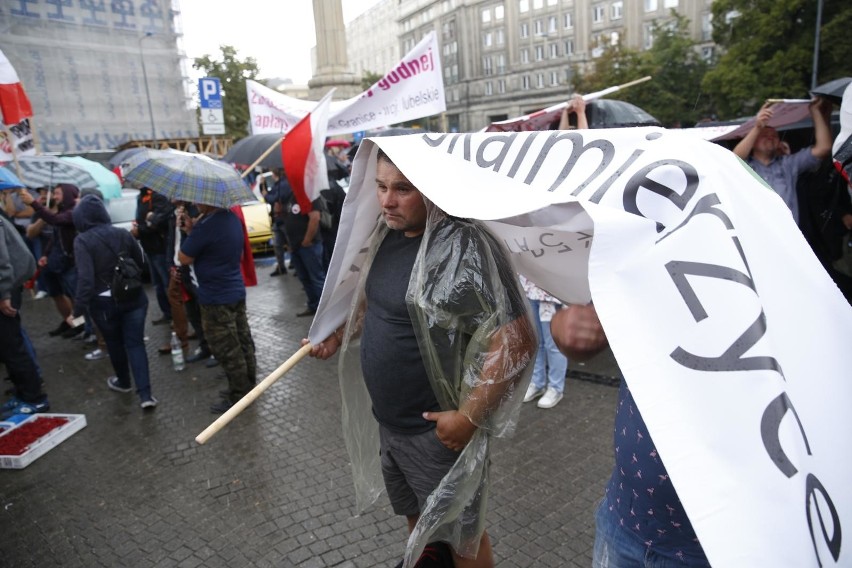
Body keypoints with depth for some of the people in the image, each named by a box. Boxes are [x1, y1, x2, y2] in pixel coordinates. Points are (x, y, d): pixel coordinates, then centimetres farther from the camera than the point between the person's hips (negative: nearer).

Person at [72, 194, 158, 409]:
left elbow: (85, 277, -21)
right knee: (135, 343, 5)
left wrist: (79, 307, -17)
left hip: (104, 302, -3)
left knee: (114, 343, 19)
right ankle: (145, 394, -4)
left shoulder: (82, 241, -14)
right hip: (133, 297, 3)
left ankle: (123, 382, 40)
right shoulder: (123, 234, 0)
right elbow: (141, 262, 10)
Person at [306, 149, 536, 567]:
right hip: (386, 422, 8)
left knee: (458, 534, 16)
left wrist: (468, 417, -24)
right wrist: (340, 337, 8)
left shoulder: (464, 247, -25)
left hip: (438, 431, -7)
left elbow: (516, 340, -27)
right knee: (416, 518, 29)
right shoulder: (388, 236, 2)